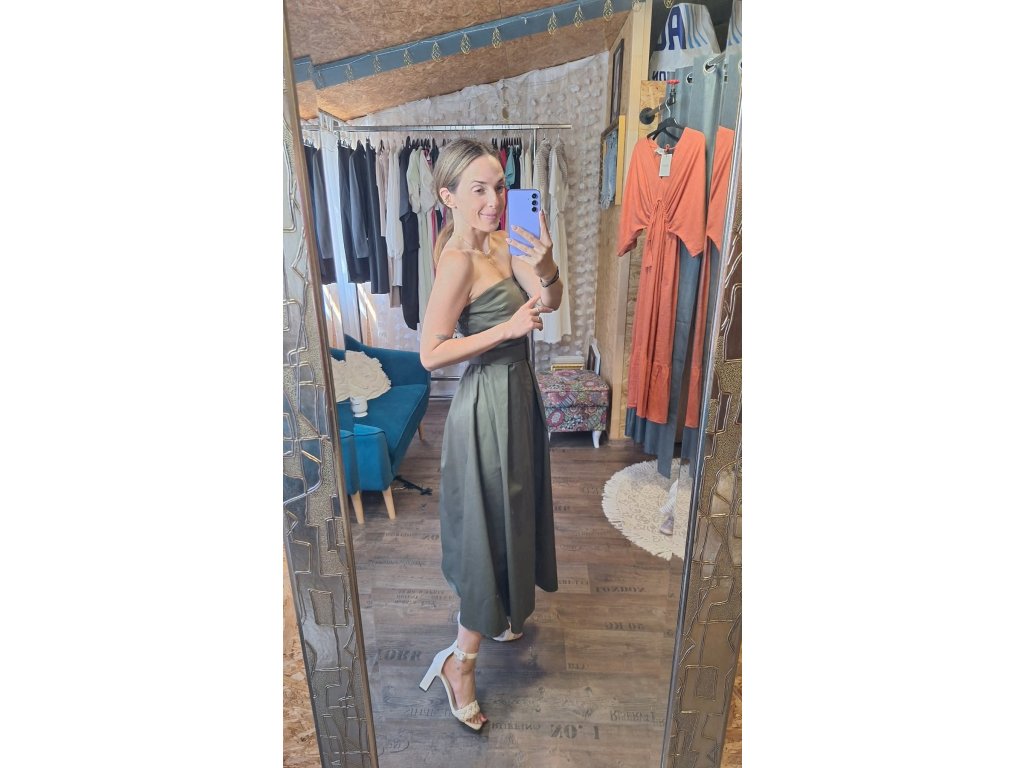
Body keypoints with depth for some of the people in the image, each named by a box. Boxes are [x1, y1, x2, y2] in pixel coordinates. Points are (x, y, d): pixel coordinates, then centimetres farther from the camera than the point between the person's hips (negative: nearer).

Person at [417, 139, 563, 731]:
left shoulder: (500, 242, 4)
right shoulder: (459, 261, -21)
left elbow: (550, 301, -4)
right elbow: (431, 354, -22)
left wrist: (545, 269, -26)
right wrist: (509, 327, -24)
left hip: (515, 392, 9)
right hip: (488, 405, -9)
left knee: (513, 516, 23)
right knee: (491, 530, 3)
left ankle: (500, 616, 48)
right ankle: (462, 660, 24)